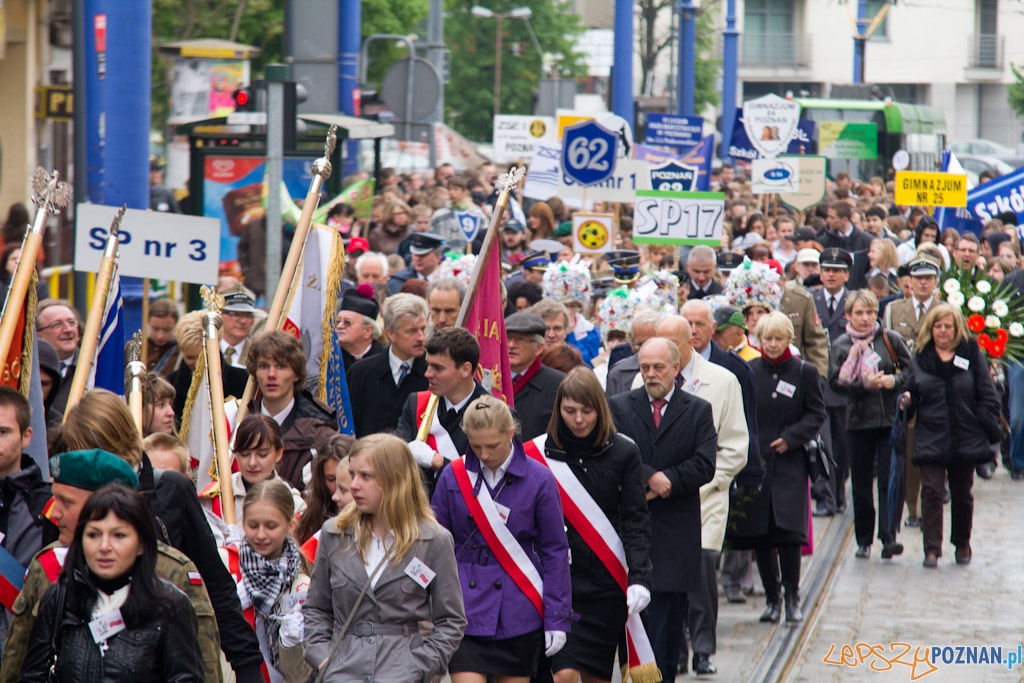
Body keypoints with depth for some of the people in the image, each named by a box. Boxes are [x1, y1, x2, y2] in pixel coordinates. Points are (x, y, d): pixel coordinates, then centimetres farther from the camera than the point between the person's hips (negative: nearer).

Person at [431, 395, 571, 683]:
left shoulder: (538, 479, -4)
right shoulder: (453, 476, -1)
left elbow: (555, 551, 1)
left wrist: (557, 618, 0)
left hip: (519, 613, 0)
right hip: (468, 611, 0)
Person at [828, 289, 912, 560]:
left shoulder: (890, 339, 2)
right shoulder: (840, 346, 3)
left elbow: (911, 370, 5)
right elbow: (836, 383, -4)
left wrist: (894, 380, -14)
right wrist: (865, 385, -15)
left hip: (890, 418, -1)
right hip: (859, 421, 1)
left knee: (889, 479, -8)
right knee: (861, 482, 6)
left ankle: (888, 538, -12)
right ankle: (864, 540, 15)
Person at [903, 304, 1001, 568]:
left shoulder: (972, 355, 2)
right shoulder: (920, 358, 5)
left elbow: (988, 397, 1)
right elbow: (912, 393, 11)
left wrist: (989, 430, -6)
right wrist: (906, 401, -12)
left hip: (966, 438, 0)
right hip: (930, 439, 0)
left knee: (962, 494, 12)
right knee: (931, 491, -9)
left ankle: (962, 544, 28)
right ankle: (932, 549, -8)